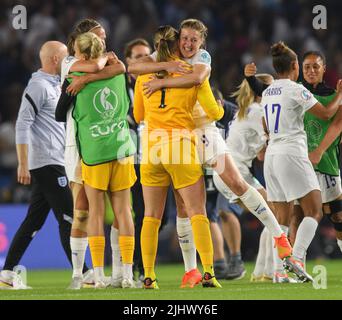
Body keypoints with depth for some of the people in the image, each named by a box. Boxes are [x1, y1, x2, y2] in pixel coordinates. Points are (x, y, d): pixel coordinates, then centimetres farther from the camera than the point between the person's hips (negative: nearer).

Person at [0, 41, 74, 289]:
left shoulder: (55, 85, 18)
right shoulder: (38, 85, -11)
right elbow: (22, 125, -15)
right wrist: (23, 164, -20)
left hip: (54, 163, 9)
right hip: (47, 164, -9)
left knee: (34, 220, 8)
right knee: (68, 218, -9)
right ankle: (82, 274, -9)